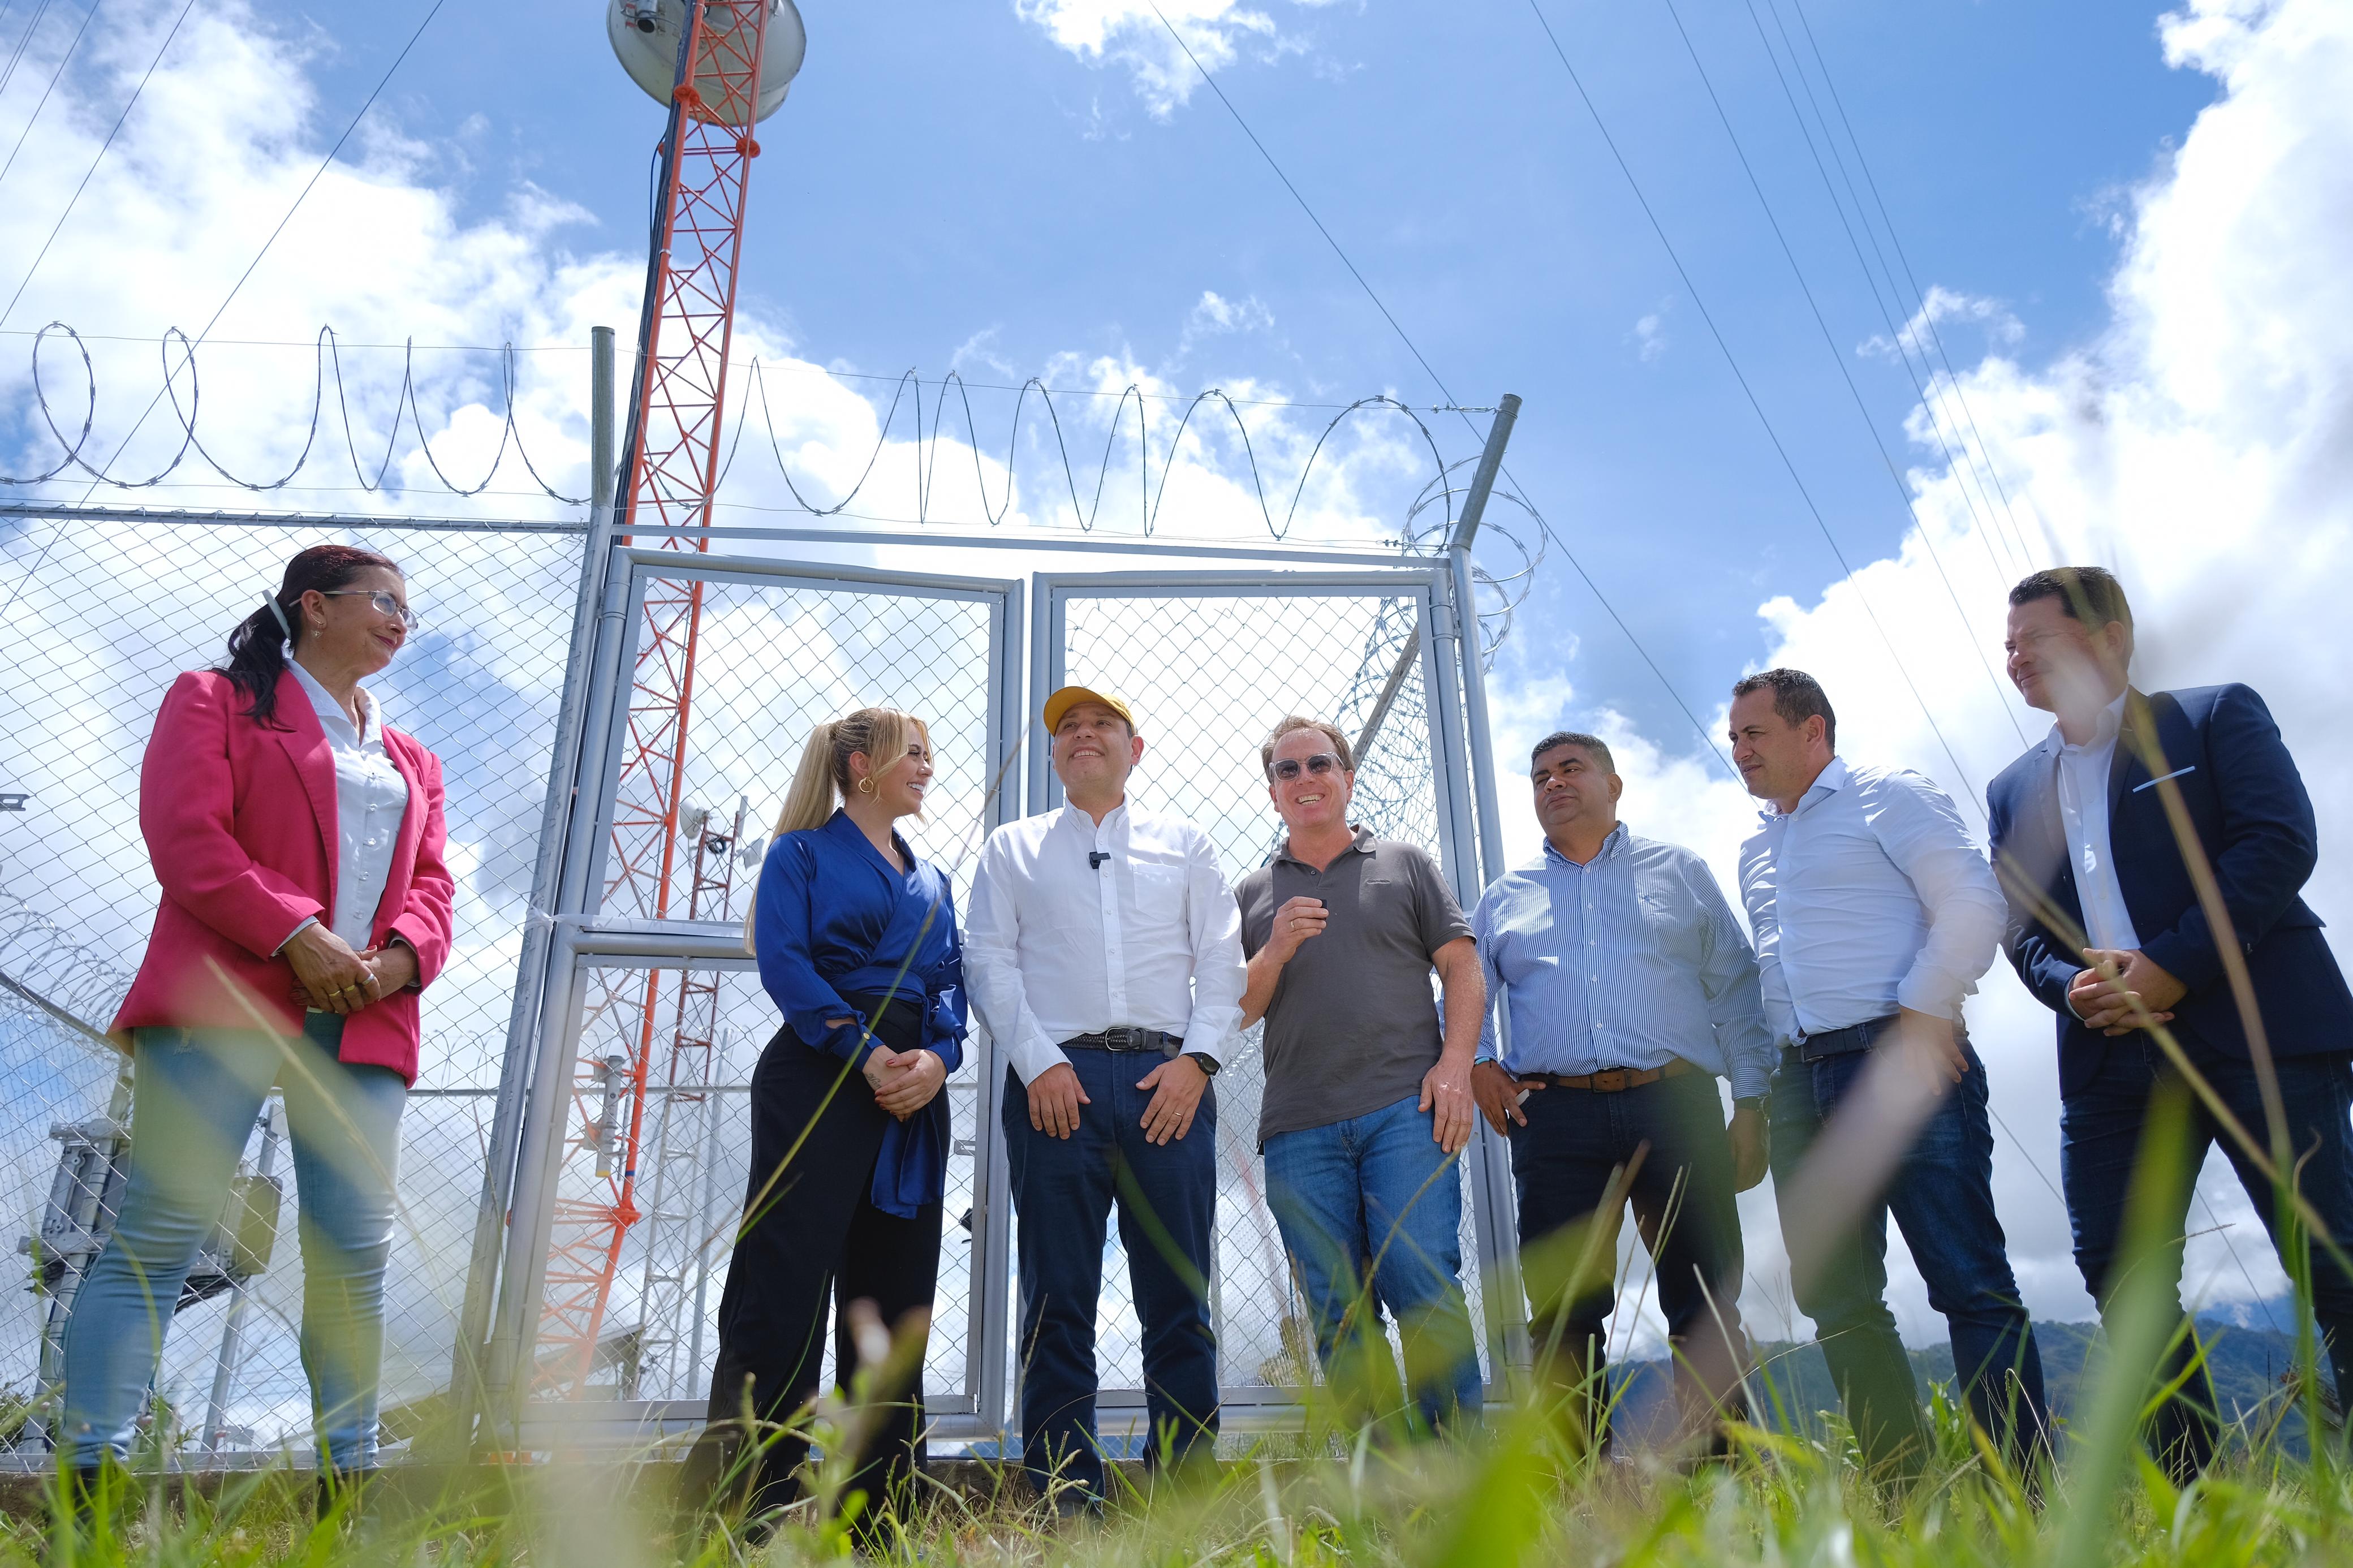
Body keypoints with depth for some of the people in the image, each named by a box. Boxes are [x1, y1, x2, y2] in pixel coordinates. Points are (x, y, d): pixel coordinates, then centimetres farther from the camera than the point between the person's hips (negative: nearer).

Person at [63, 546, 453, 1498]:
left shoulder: (411, 761, 27)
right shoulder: (215, 701, 11)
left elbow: (431, 883, 18)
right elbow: (185, 835, -4)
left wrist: (402, 957, -4)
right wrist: (297, 935, -14)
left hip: (362, 1022, 5)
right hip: (226, 1003, -4)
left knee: (357, 1255, 0)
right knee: (159, 1234, -8)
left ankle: (347, 1485, 4)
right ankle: (89, 1474, -4)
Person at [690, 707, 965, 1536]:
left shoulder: (931, 879, 22)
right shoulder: (803, 853, 6)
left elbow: (952, 985, 13)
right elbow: (784, 962, -8)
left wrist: (937, 1058, -8)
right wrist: (867, 1053, -18)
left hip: (916, 1088, 6)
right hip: (820, 1072, -6)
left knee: (893, 1305, 6)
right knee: (785, 1289, -10)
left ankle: (878, 1522, 13)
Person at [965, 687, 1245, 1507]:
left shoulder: (1185, 844, 19)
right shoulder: (1011, 848, 18)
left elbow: (1222, 959, 10)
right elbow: (991, 962, 7)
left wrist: (1198, 1057, -6)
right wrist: (1038, 1063, -7)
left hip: (1168, 1080, 1)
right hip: (1056, 1079, 0)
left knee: (1180, 1299, 0)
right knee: (1058, 1301, -2)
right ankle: (1064, 1502, 4)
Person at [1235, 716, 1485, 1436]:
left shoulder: (1405, 864, 15)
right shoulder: (1253, 895, 18)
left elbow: (1463, 971, 9)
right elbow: (1236, 1013, 13)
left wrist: (1455, 1065, -6)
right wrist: (1276, 952, -5)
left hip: (1405, 1109, -2)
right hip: (1299, 1127, 2)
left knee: (1425, 1290, -12)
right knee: (1338, 1317, 1)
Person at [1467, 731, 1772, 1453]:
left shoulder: (1678, 871, 15)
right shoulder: (1503, 898, 19)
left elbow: (1736, 988, 11)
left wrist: (1752, 1105, 2)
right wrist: (1477, 1062, 0)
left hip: (1676, 1106, -1)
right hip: (1553, 1118, 1)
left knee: (1706, 1310, 0)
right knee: (1563, 1312, 0)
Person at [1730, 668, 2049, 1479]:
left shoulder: (1888, 796, 3)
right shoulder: (1755, 851, 23)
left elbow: (1974, 903, -8)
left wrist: (1923, 1016, -14)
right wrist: (1756, 1090, 15)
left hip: (1899, 1059, -7)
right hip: (1800, 1083, 7)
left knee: (1970, 1282, -8)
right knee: (1836, 1300, 6)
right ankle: (1905, 1487, 15)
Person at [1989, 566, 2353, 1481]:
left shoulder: (2217, 717, 6)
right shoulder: (2014, 791, 20)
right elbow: (2022, 928, 14)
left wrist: (2170, 966, -16)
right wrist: (2072, 986, -8)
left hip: (2258, 1027, -5)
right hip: (2114, 1055, 5)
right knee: (2118, 1273, 1)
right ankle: (2195, 1488, 10)